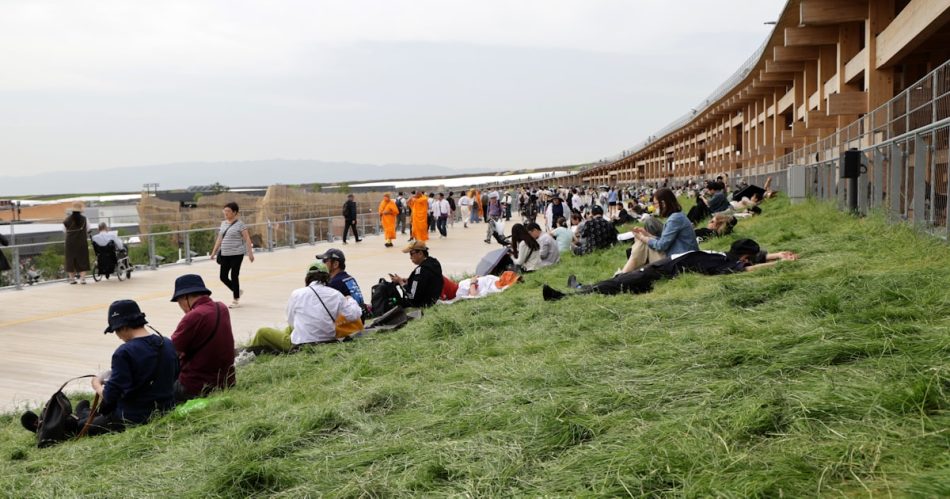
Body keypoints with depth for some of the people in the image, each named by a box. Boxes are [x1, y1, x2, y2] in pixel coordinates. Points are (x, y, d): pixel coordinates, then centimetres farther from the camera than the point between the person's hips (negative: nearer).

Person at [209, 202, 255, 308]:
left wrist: (250, 253, -15)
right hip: (224, 254, 6)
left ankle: (236, 300, 11)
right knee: (223, 277, 5)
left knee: (234, 276, -2)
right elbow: (219, 239, 17)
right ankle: (237, 291, 29)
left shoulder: (240, 224, -7)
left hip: (236, 254, -6)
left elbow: (247, 239, -10)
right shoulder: (223, 223, 11)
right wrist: (214, 252, 15)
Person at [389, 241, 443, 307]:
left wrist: (400, 282, -12)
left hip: (423, 304, -10)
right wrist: (407, 281, 5)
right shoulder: (434, 262, 1)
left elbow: (412, 296, -25)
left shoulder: (421, 270, -27)